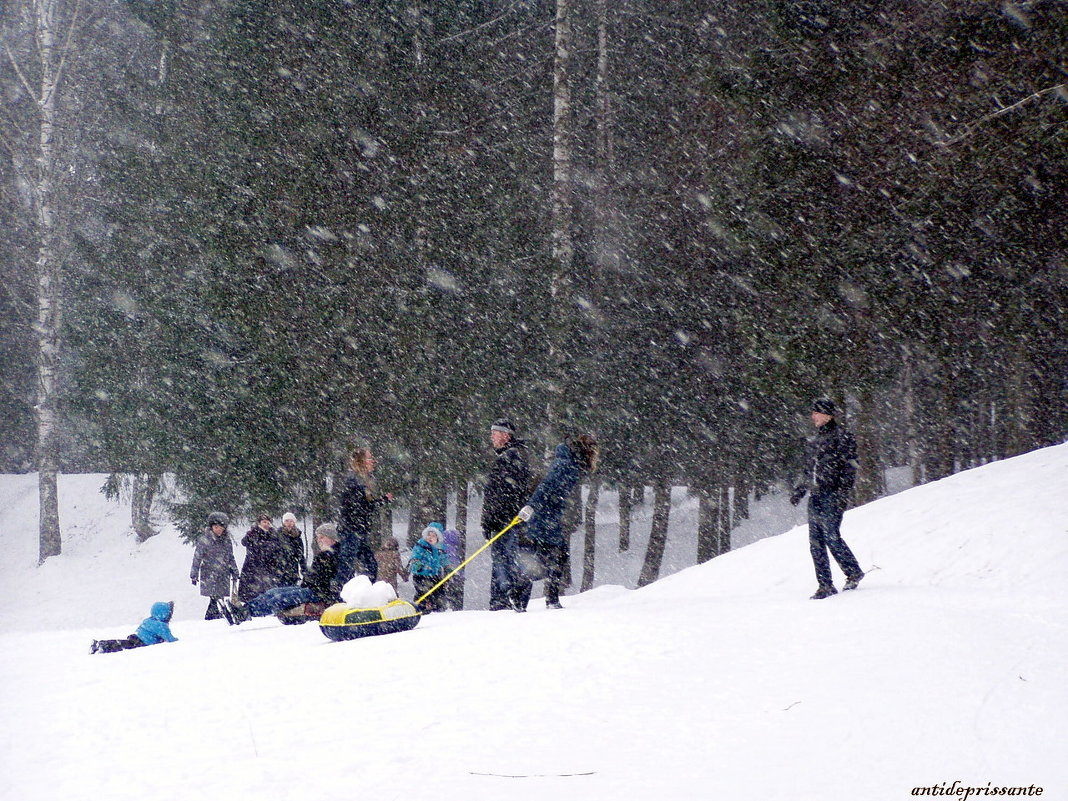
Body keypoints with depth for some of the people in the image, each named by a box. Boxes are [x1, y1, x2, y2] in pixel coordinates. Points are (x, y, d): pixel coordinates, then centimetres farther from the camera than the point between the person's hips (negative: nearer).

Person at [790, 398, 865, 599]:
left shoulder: (841, 437, -4)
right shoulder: (814, 441, 20)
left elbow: (850, 468, -10)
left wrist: (843, 493, -19)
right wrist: (800, 490, 20)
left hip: (832, 496, -8)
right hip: (815, 496, 8)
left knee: (832, 537, -12)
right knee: (816, 543, 2)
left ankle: (854, 572, 5)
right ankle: (825, 585, 4)